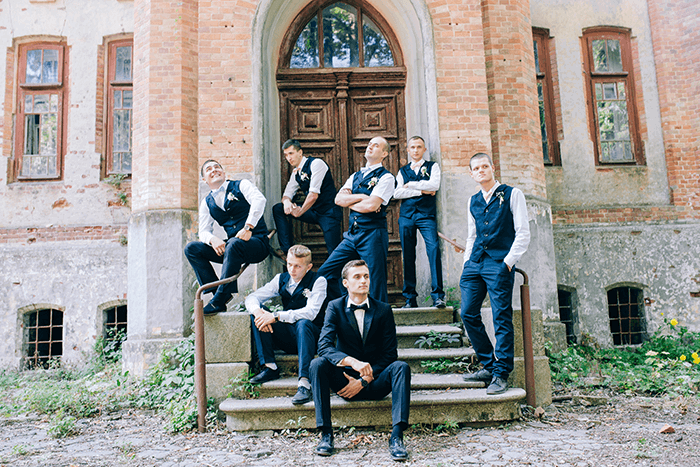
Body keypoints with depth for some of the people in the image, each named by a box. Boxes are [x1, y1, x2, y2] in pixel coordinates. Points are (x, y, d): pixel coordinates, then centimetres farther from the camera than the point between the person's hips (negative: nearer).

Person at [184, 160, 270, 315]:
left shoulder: (241, 185, 5)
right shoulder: (206, 203, 17)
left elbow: (259, 200, -14)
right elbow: (204, 231, 10)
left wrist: (248, 227, -26)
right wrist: (213, 239, -15)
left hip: (257, 243, -5)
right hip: (231, 246, 5)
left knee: (234, 244, -37)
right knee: (192, 248, -10)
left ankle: (218, 301, -31)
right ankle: (217, 291, -16)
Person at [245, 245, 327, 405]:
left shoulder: (318, 281, -9)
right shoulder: (281, 279, 6)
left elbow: (310, 312, -24)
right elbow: (252, 298, 1)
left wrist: (276, 316, -31)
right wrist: (257, 311, -24)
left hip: (312, 336, -5)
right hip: (288, 338, 5)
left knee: (303, 323, -38)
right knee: (257, 313, -12)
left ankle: (304, 383, -46)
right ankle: (269, 367, -18)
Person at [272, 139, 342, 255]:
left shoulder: (316, 163, -12)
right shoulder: (296, 172, 11)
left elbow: (314, 194, -19)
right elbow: (287, 194, 10)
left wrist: (300, 211, -14)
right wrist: (287, 202, -14)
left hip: (328, 213, -7)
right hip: (313, 213, 7)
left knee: (334, 253, -15)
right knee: (278, 209, -4)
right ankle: (287, 250, -5)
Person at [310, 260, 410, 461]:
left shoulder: (383, 310, 1)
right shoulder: (335, 307, -1)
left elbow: (390, 354, -3)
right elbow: (324, 346, -16)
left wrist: (364, 381, -15)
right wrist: (352, 362, -35)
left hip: (374, 383, 0)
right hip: (345, 380, 0)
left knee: (401, 367, -28)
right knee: (318, 364, -27)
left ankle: (397, 437, -32)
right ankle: (326, 435, -24)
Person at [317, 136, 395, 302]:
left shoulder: (386, 177, -2)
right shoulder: (355, 176, 19)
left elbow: (372, 205, -15)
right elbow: (338, 199, 5)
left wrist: (350, 201, 1)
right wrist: (362, 197, -7)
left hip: (373, 234, -7)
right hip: (352, 235, 7)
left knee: (376, 283, -4)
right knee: (325, 272, 4)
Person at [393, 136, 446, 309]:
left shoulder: (432, 166, 14)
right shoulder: (402, 171, 19)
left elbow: (434, 185, -5)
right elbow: (397, 193, 3)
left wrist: (410, 185, 0)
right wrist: (421, 191, -4)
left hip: (426, 215, -2)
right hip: (406, 215, 2)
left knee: (434, 251, -17)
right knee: (408, 256, 1)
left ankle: (438, 295, -14)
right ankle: (410, 298, 7)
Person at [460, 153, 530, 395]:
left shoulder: (512, 194, 4)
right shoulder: (473, 201, 19)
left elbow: (523, 233, -1)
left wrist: (508, 261, -9)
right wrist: (467, 262, 12)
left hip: (499, 264, -6)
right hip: (474, 264, 6)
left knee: (502, 318, -5)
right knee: (468, 314, 1)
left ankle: (501, 374, 3)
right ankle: (489, 365, 15)